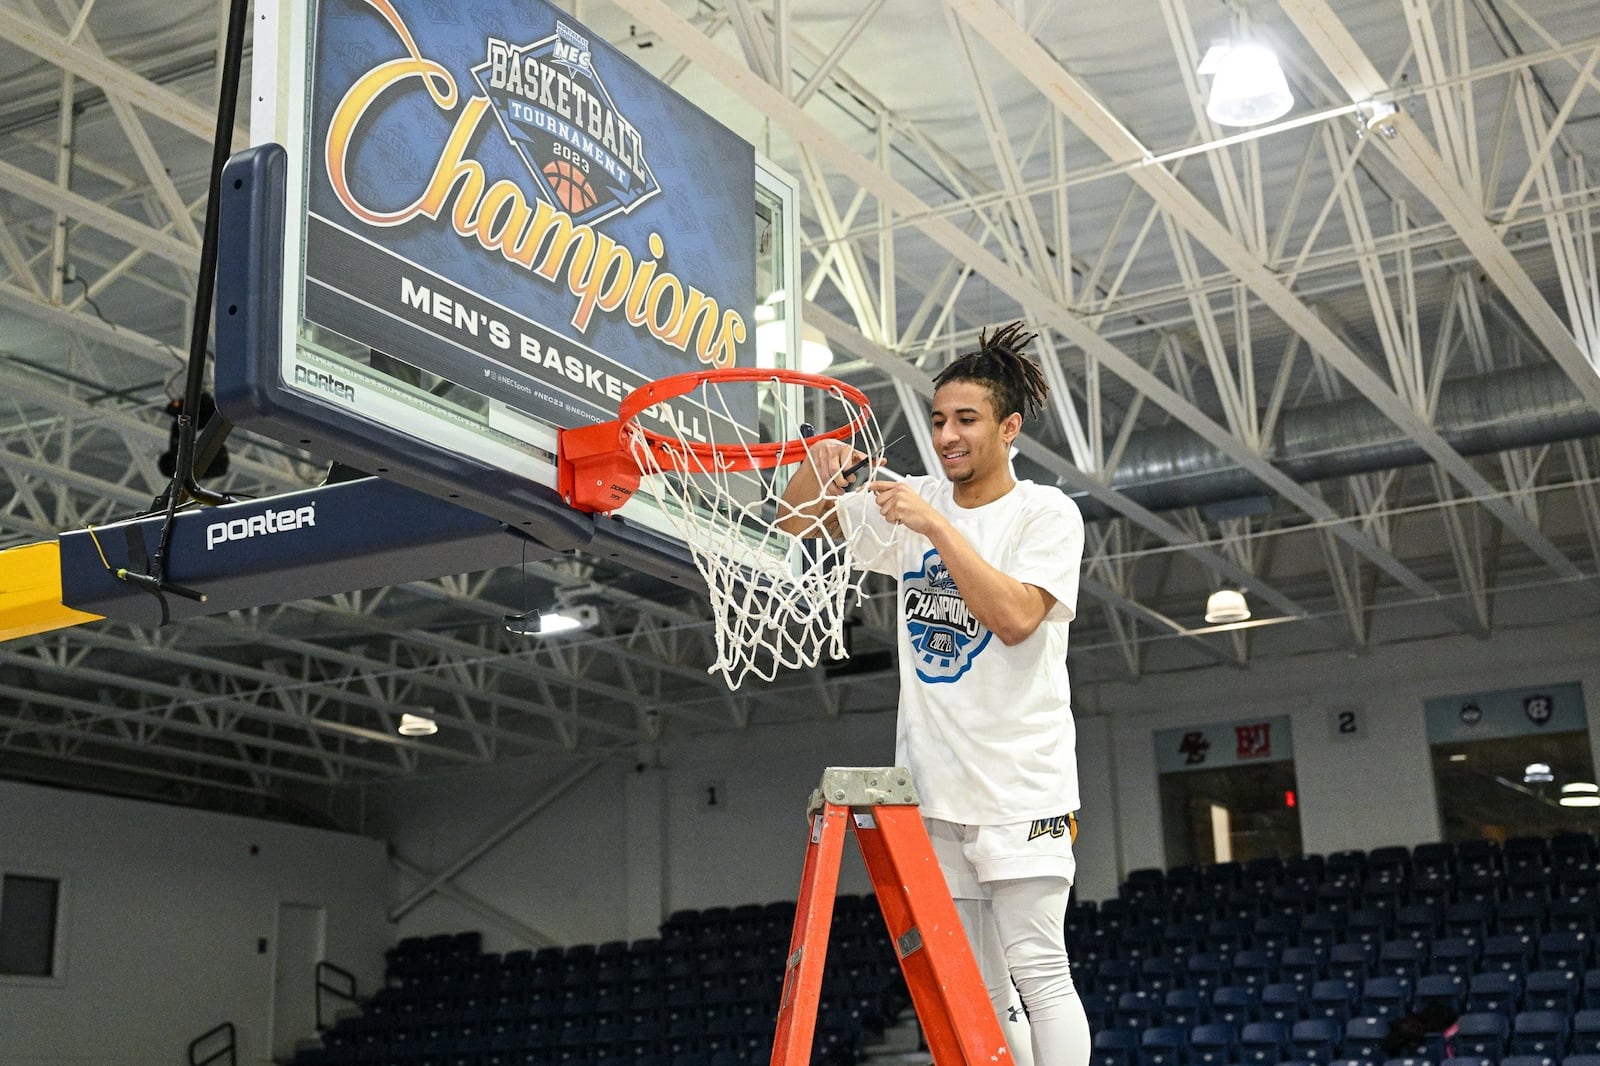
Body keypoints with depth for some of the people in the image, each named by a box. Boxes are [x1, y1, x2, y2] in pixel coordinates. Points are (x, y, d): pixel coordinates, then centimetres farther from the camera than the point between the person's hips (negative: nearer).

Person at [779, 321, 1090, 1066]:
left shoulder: (1047, 513, -5)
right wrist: (821, 469, -8)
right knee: (978, 992, 9)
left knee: (1037, 971, -9)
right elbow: (796, 521, 13)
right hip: (933, 785, 5)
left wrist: (937, 526, -21)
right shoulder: (914, 501, 9)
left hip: (1020, 783, -5)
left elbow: (1016, 616, -20)